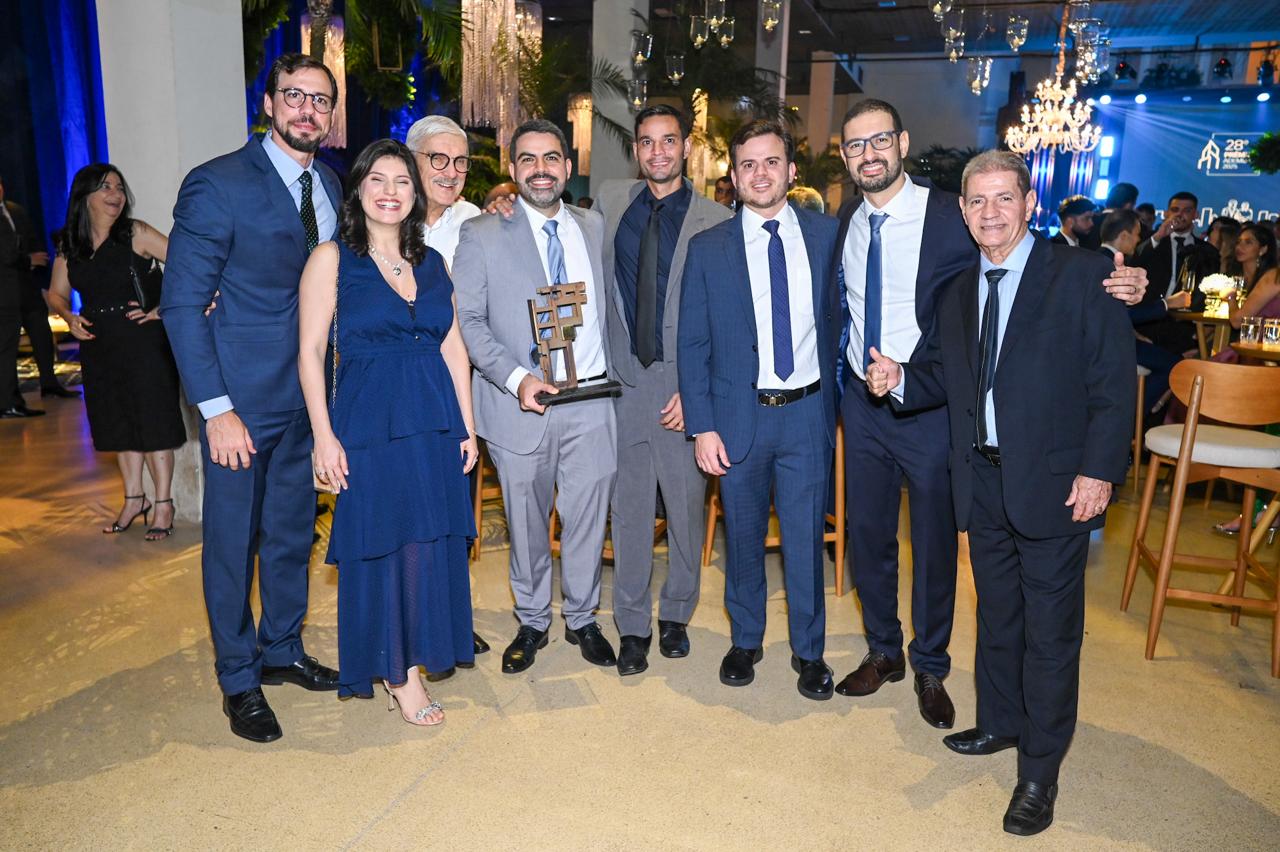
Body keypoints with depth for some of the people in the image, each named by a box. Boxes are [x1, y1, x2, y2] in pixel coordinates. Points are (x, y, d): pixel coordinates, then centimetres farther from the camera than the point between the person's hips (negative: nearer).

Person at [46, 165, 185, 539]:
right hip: (99, 346, 5)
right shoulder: (69, 245, 7)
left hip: (144, 341, -5)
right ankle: (134, 499, 27)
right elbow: (57, 293, 18)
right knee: (119, 425, 13)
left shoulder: (136, 234, -8)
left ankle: (164, 505, 10)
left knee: (152, 422, -1)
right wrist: (70, 318, -1)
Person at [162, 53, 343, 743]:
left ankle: (282, 650, 37)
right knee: (233, 542, 7)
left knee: (293, 533, 18)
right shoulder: (217, 185, -12)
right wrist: (216, 409, -18)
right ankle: (239, 680, 26)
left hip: (309, 395, 6)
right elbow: (183, 303, -13)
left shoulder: (329, 187, 7)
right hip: (242, 398, -6)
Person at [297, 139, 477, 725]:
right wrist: (324, 437, -11)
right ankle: (397, 674, 21)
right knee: (380, 547, 4)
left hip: (435, 425, 4)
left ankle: (413, 658, 27)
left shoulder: (432, 262, 11)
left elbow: (454, 349, 11)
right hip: (368, 424, -4)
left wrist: (467, 426, 6)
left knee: (430, 544, 9)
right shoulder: (332, 258, -1)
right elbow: (310, 351, -5)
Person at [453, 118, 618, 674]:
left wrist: (614, 372, 4)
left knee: (588, 519, 9)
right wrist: (516, 378, -17)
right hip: (520, 404, -2)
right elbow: (466, 320, -5)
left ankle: (581, 619, 30)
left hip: (592, 403, 2)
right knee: (527, 523, 10)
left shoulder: (595, 228, 11)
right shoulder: (482, 236, 0)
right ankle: (532, 622, 31)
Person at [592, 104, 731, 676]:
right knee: (629, 509, 8)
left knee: (686, 505, 9)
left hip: (683, 385, -1)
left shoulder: (715, 221, -2)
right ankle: (633, 625, 23)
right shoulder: (609, 202, 7)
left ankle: (676, 613, 31)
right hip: (622, 379, 2)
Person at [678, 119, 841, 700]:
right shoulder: (708, 249, -1)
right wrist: (702, 426, -6)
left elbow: (837, 320, 8)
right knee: (743, 537, 13)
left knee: (805, 538, 8)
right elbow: (692, 344, -1)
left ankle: (808, 651, 28)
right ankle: (745, 641, 34)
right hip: (739, 415, 0)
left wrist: (835, 403, 3)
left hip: (807, 413, 0)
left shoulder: (825, 234, 3)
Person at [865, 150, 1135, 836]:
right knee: (996, 614, 20)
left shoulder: (1081, 276, -7)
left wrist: (1099, 471, -15)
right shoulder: (958, 293, 11)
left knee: (1050, 629, 4)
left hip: (1054, 483, -5)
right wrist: (899, 378, -10)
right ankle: (1000, 722, 40)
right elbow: (941, 377, 11)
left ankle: (1039, 772, 18)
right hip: (982, 482, 5)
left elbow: (1113, 381, -10)